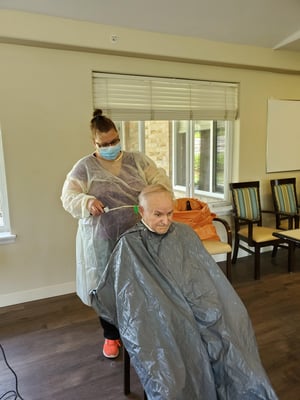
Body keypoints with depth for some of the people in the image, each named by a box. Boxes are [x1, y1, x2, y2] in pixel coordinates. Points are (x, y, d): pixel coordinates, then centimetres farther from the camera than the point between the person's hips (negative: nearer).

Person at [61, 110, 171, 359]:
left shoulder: (137, 160, 5)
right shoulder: (84, 167, -1)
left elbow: (161, 180, 1)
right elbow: (68, 197, -4)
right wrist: (87, 202, -25)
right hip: (103, 241, -1)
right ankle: (111, 336, 34)